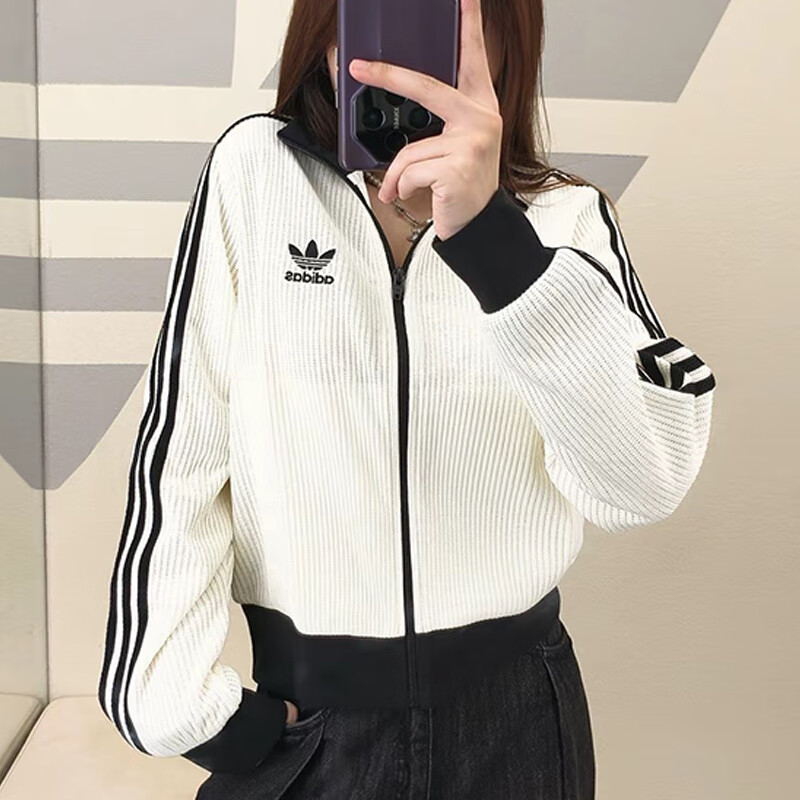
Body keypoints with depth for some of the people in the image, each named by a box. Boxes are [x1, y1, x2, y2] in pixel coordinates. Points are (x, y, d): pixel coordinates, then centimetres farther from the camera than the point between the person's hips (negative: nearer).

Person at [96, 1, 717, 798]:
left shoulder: (567, 219, -5)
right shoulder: (254, 168, -6)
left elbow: (645, 481, -20)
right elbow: (177, 458, -5)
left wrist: (493, 239, -30)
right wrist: (186, 703, -7)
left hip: (513, 712, 1)